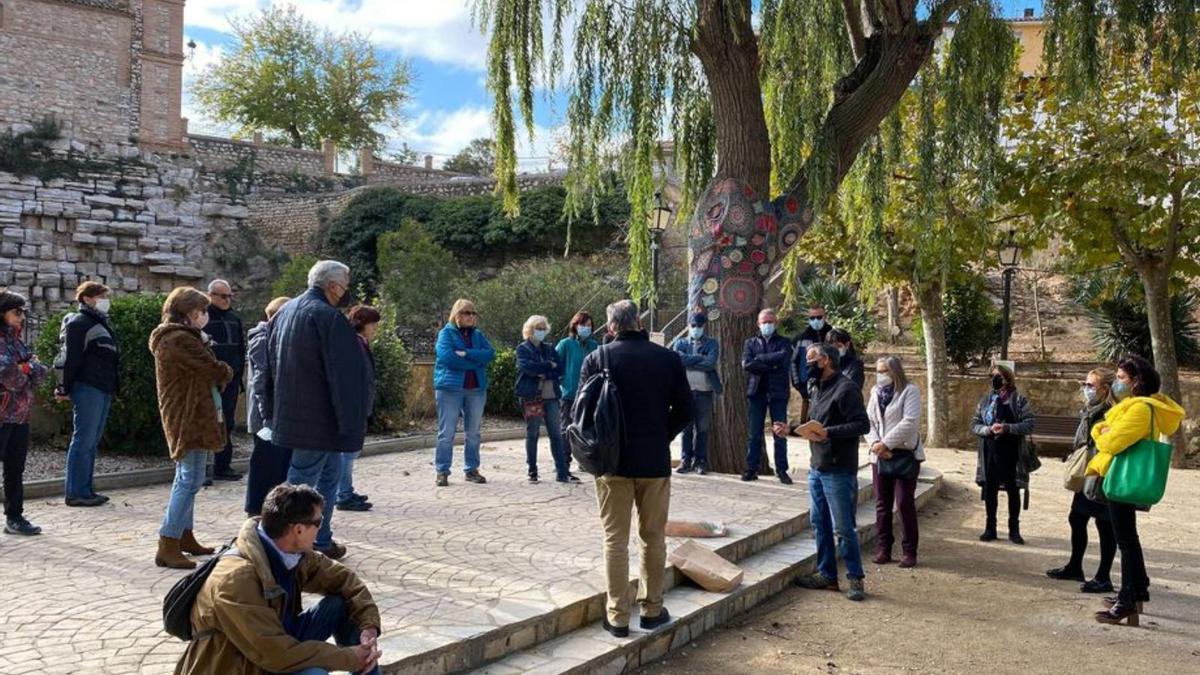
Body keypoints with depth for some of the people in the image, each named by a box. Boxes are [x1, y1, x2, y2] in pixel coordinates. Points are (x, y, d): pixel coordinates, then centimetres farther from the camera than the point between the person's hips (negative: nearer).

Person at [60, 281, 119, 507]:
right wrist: (66, 389, -14)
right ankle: (76, 492, -2)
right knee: (83, 440, -6)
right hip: (88, 388, -9)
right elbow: (72, 358, -12)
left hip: (104, 390, 9)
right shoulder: (79, 323, -8)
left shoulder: (100, 323, 20)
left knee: (91, 441, 11)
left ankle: (86, 489, 16)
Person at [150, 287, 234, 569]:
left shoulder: (172, 336, 16)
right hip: (191, 418, -11)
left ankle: (185, 536, 28)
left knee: (186, 478, 18)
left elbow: (203, 367, 13)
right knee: (190, 480, -9)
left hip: (184, 417, 11)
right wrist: (227, 372, 1)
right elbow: (215, 370, -18)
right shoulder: (180, 339, -18)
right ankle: (168, 546, -7)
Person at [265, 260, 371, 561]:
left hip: (290, 416, 9)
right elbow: (345, 375, -20)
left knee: (329, 476, 19)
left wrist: (271, 412, 21)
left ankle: (323, 542, 25)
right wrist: (351, 422, -16)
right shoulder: (329, 317, -18)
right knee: (301, 483, -1)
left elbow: (271, 365, 17)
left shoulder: (284, 312, 11)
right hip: (319, 420, -9)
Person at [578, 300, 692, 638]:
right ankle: (652, 609, 22)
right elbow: (684, 410, 1)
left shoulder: (597, 358, -5)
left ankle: (618, 617, 9)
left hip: (613, 460, -1)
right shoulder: (668, 358, -1)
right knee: (653, 537, 14)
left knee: (615, 539, 6)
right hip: (655, 461, 1)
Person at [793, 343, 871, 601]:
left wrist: (828, 433, -25)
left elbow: (862, 425, -19)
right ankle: (826, 575, 23)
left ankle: (855, 579, 11)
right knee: (820, 525, 13)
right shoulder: (817, 388, 14)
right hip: (816, 468, 9)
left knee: (843, 528, -2)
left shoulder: (845, 389, -14)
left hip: (838, 471, -9)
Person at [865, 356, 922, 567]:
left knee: (905, 504, -2)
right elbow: (868, 421, 6)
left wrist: (886, 443, -18)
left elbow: (910, 422, -17)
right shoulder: (875, 392, 12)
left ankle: (909, 551, 7)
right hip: (879, 456, 5)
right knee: (882, 504, 8)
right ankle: (883, 548, 16)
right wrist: (874, 443, -12)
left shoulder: (910, 391, -6)